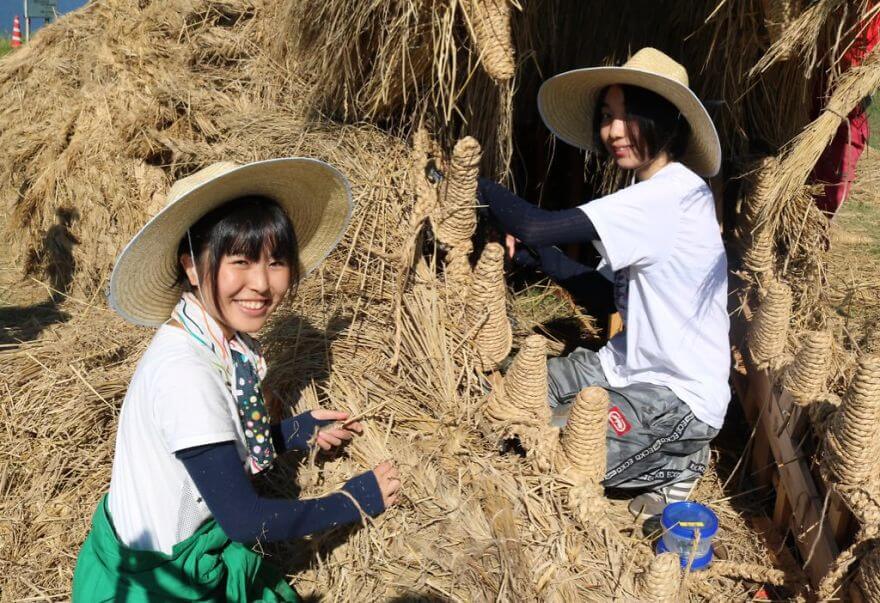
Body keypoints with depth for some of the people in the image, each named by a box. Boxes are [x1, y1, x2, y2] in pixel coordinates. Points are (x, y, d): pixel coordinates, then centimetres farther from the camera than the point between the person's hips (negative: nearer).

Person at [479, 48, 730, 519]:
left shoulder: (674, 193, -23)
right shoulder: (646, 197, 8)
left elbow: (537, 227, -29)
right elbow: (596, 288, 9)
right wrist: (530, 249, -5)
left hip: (678, 396, -9)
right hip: (629, 368, 9)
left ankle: (673, 462, 3)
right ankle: (662, 448, 12)